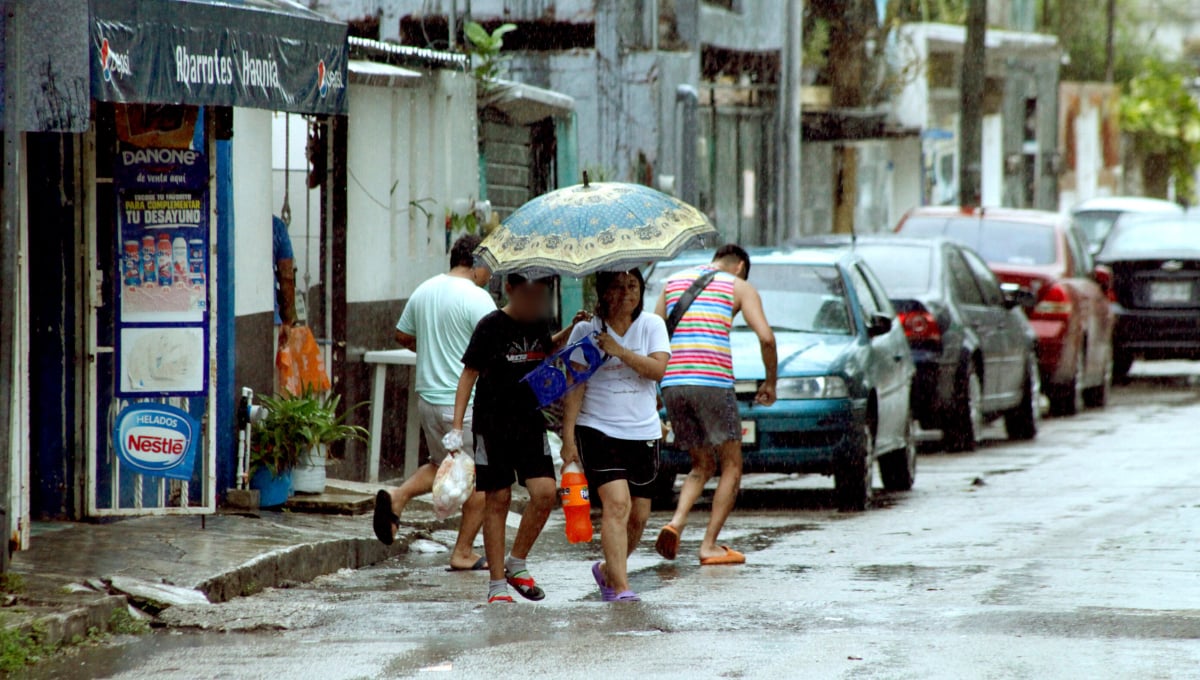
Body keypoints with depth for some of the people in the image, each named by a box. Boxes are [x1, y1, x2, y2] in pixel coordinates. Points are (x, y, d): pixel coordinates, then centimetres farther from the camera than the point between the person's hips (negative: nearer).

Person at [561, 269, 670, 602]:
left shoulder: (651, 325, 6)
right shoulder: (586, 331, 0)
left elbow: (658, 369, -9)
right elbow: (575, 387, -2)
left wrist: (619, 350, -18)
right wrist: (568, 437, -8)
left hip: (643, 433, 4)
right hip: (598, 430, -4)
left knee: (639, 515, 7)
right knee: (617, 503, -19)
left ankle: (608, 570, 31)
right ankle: (620, 587, -22)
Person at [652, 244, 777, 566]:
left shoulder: (673, 282, 21)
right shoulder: (739, 287, 8)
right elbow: (765, 337, -4)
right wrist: (770, 382, 8)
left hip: (672, 382, 5)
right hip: (713, 381, -5)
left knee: (702, 466, 18)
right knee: (731, 467, 9)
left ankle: (676, 522, -7)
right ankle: (710, 545, 0)